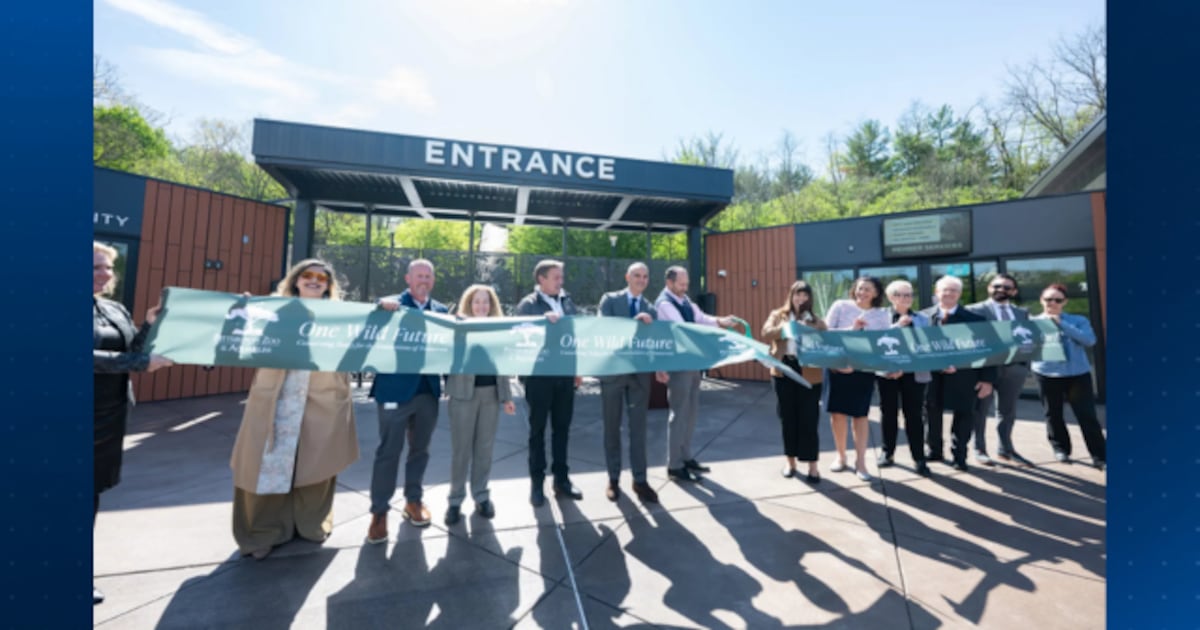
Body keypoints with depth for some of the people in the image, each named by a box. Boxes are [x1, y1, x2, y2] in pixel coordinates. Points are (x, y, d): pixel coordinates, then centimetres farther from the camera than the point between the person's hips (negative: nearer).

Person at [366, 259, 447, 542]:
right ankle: (379, 511, 17)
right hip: (396, 389, -4)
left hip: (428, 390, 4)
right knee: (389, 451, 4)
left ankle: (413, 500, 31)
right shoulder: (390, 304, 0)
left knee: (420, 449, 15)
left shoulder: (441, 310, 10)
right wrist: (380, 306, -27)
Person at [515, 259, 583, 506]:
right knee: (538, 429, 8)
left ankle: (561, 479, 26)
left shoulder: (567, 301, 10)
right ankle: (537, 482, 21)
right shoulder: (527, 304, -4)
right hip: (539, 375, -4)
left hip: (565, 374, 4)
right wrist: (543, 320, -28)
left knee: (562, 427, 13)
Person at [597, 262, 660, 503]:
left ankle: (639, 480, 18)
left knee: (639, 427, 6)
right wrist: (635, 320, -23)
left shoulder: (650, 309, 10)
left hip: (640, 373, 3)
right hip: (612, 371, -2)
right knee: (612, 426, 9)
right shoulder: (610, 300, 0)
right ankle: (613, 478, 24)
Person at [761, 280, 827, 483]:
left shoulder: (817, 321, 9)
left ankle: (812, 465, 12)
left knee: (808, 418, 0)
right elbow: (766, 333, -7)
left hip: (809, 373, -1)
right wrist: (786, 327, -18)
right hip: (784, 370, 1)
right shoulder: (777, 315, 9)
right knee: (787, 417, 10)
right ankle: (791, 461, 24)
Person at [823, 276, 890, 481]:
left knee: (860, 414, 4)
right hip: (838, 366, 0)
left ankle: (860, 461, 14)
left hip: (864, 369, 0)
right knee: (837, 412, 5)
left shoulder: (883, 315, 5)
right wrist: (850, 330, -18)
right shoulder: (840, 306, 1)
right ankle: (841, 456, 23)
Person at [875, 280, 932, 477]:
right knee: (888, 413, 8)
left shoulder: (923, 319, 8)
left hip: (914, 373, 1)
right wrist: (897, 325, -18)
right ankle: (888, 452, 21)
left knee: (914, 415, 2)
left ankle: (919, 458, 10)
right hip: (888, 372, 0)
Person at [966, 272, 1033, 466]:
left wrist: (1026, 363, -1)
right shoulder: (974, 310, -2)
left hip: (1015, 367, 5)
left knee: (1008, 410, 13)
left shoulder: (1022, 313, 15)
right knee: (981, 410, 4)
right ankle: (980, 450, 14)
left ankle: (1005, 449, 26)